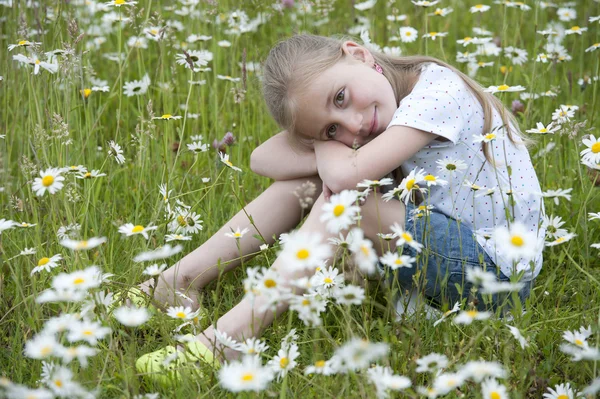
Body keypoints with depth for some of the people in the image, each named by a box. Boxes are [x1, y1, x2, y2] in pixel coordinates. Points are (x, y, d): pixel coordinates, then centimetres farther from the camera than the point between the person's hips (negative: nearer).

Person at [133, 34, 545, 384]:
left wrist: (327, 149, -12)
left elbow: (348, 175, -34)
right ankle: (181, 280, 0)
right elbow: (263, 159, -4)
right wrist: (327, 145, -20)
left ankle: (236, 332, -26)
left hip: (497, 272, -8)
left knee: (347, 198, -26)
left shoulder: (437, 90, -22)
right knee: (306, 179, 0)